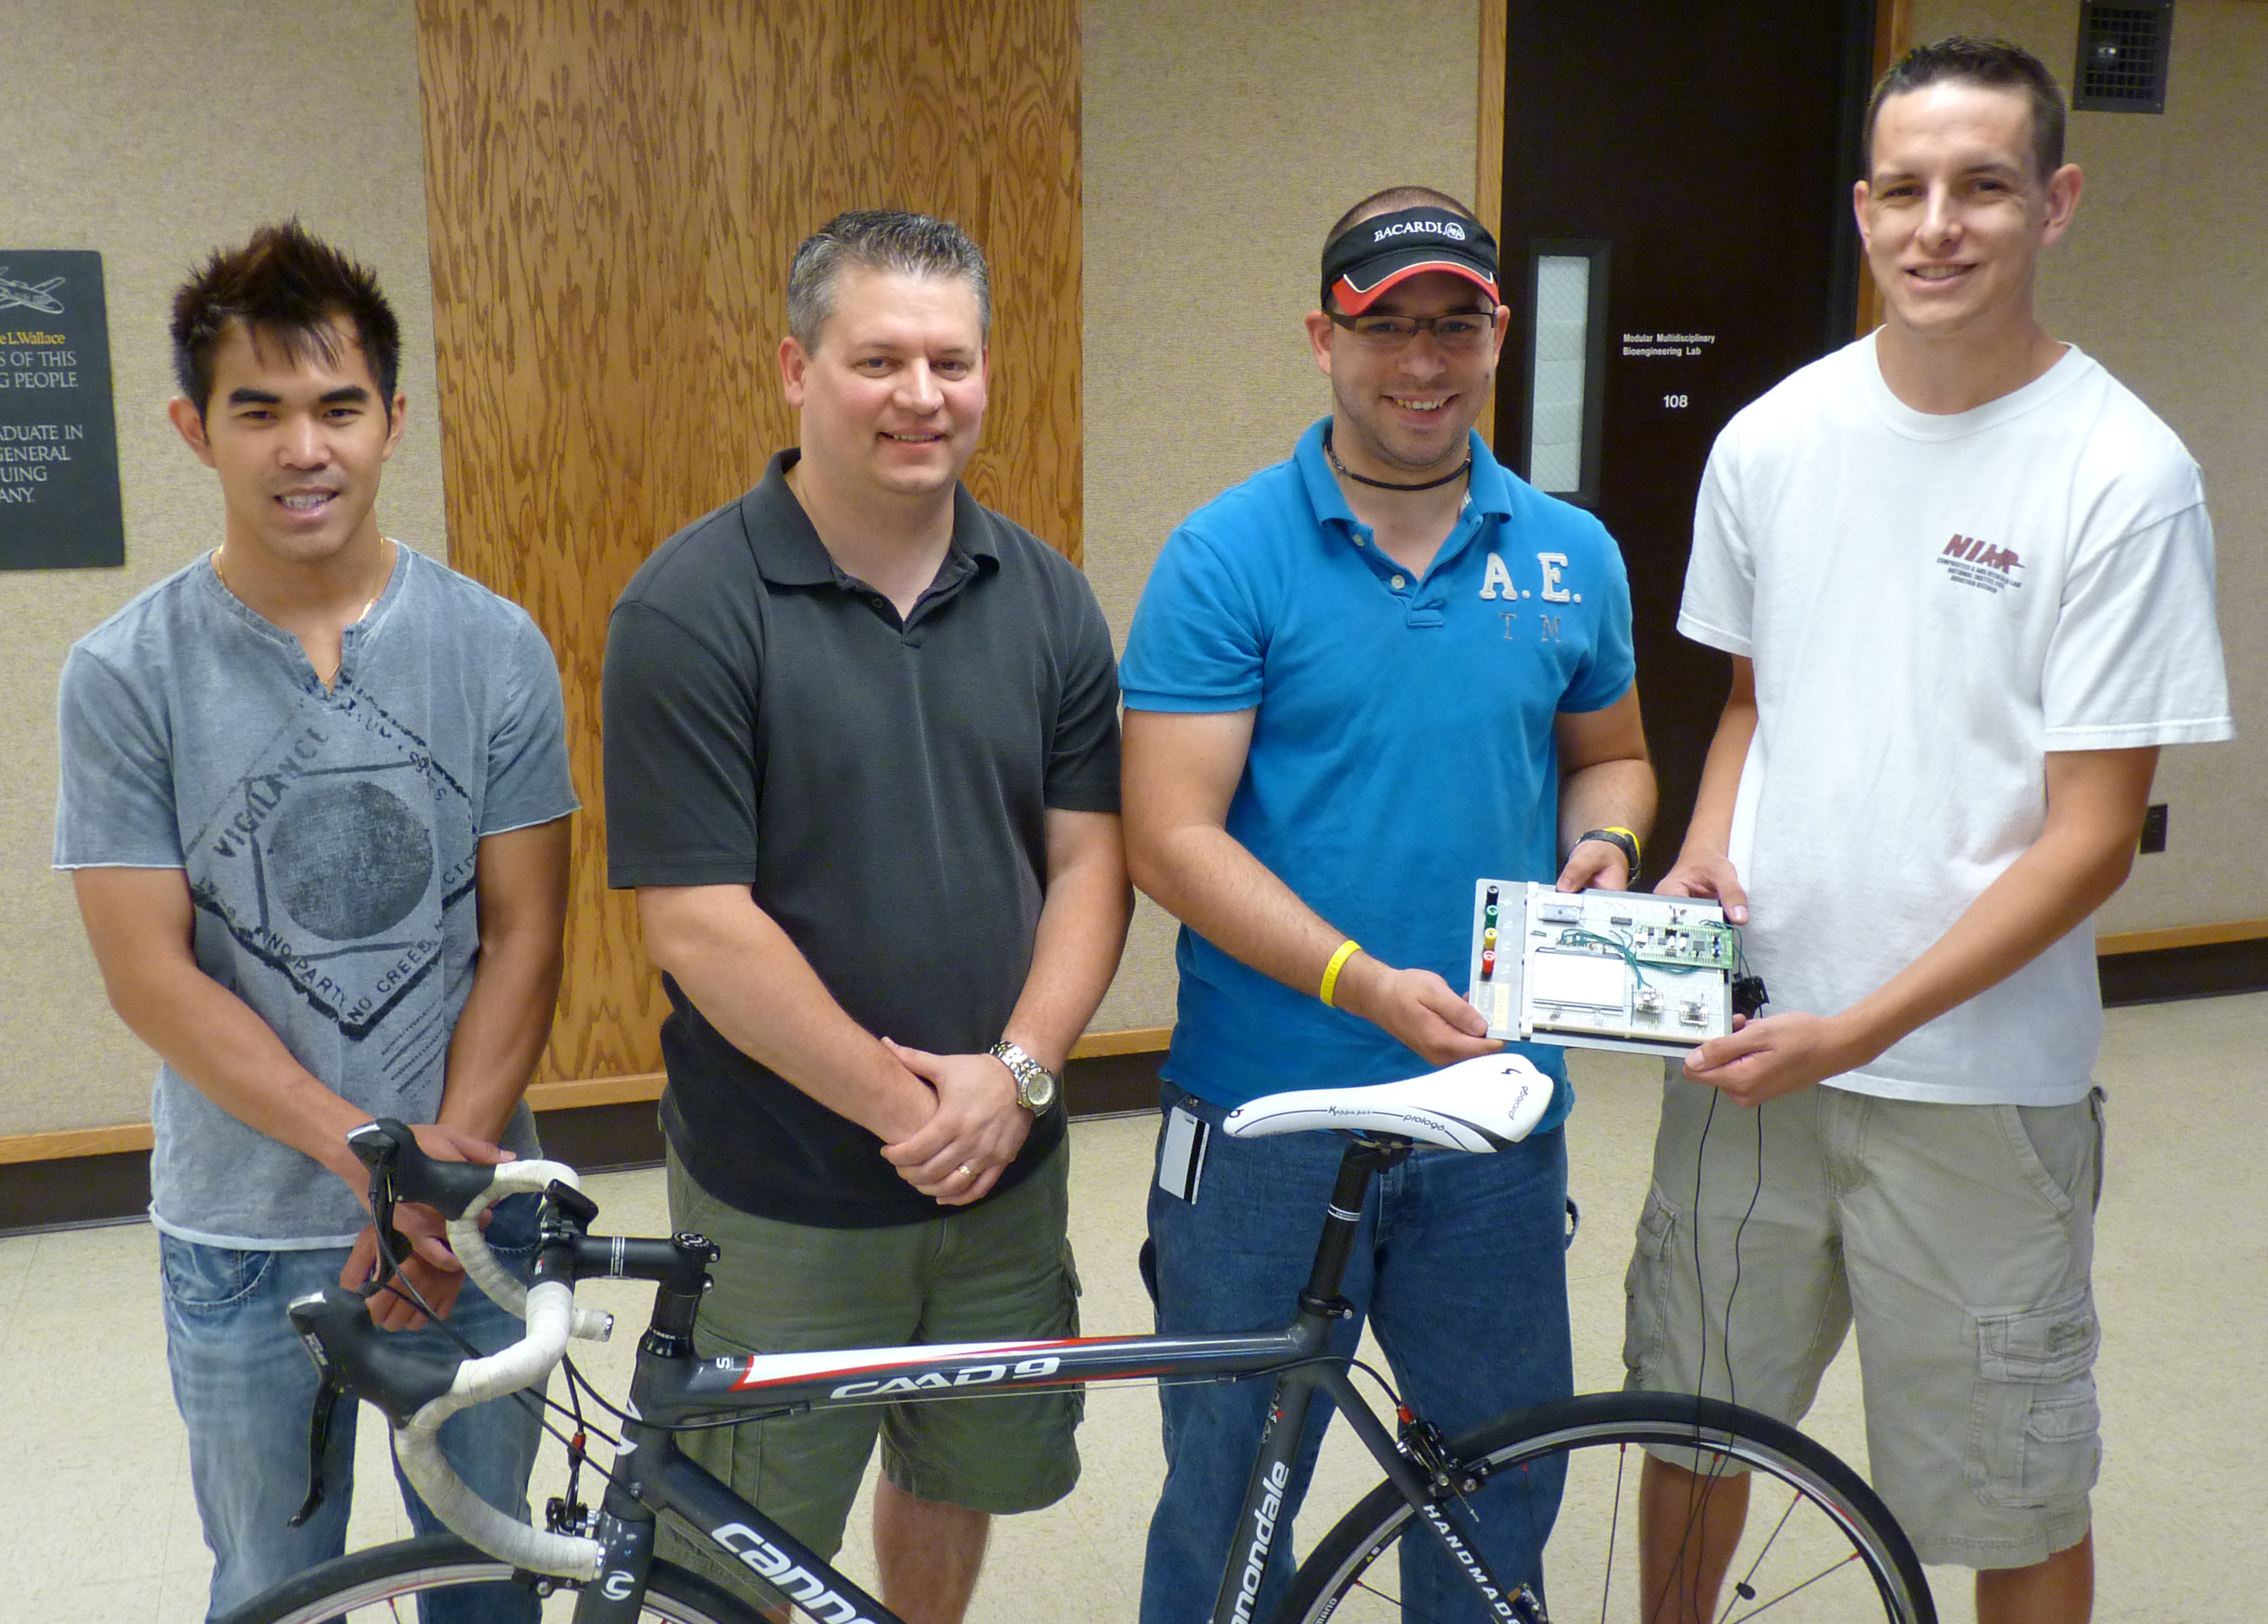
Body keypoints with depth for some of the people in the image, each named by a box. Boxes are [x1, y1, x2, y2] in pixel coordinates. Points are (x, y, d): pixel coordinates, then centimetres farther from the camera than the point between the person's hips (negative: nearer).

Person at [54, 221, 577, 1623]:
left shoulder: (495, 648, -5)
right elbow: (151, 977, -10)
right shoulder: (127, 675, -8)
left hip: (474, 1214, 1)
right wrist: (372, 1156, -17)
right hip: (247, 1239, 0)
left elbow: (522, 939, -5)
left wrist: (443, 1169, -14)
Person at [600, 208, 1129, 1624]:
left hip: (1007, 1176, 5)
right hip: (780, 1200, -4)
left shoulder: (1046, 597, 2)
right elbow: (698, 924, -18)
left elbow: (1090, 857, 1)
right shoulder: (692, 607, -14)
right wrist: (906, 1108, -17)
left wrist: (1014, 1070, -14)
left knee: (963, 1474, 23)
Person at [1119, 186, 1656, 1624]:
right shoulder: (1228, 557, -9)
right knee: (1227, 1500, 14)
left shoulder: (1572, 557, 5)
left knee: (1503, 1491, 19)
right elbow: (1172, 835, -14)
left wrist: (1603, 844, -4)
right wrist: (1365, 983, -24)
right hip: (1266, 1121, -3)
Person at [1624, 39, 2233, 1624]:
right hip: (1745, 1045, 4)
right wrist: (1706, 849, -4)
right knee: (1691, 1420, 19)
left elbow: (2090, 835, -12)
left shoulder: (2122, 473, -12)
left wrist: (1853, 1032, -19)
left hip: (1978, 1082, -4)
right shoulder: (1775, 437, 2)